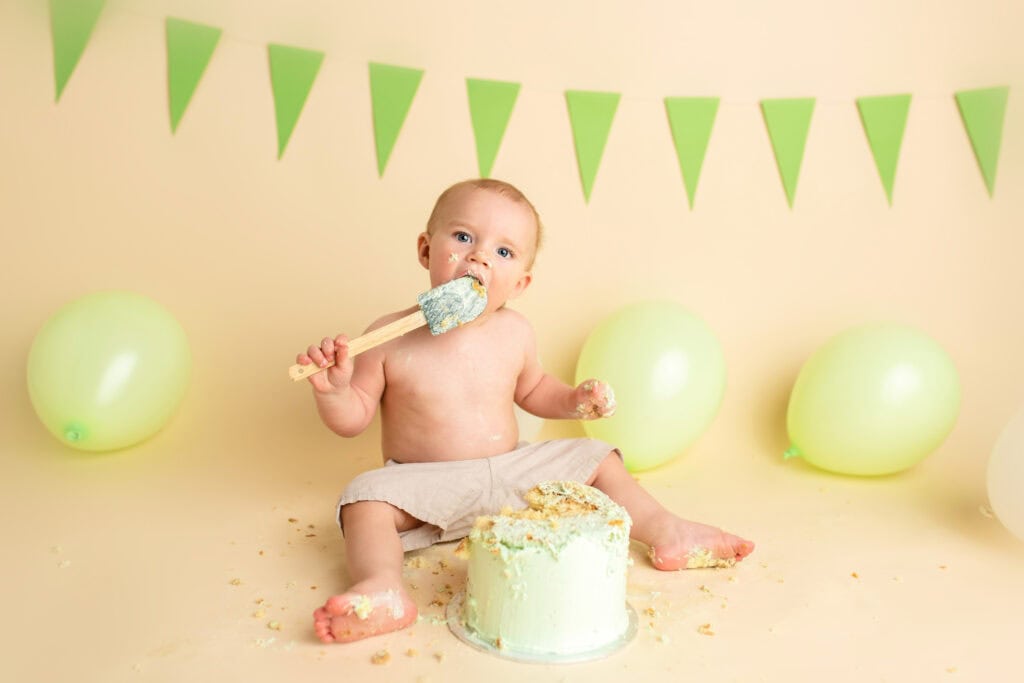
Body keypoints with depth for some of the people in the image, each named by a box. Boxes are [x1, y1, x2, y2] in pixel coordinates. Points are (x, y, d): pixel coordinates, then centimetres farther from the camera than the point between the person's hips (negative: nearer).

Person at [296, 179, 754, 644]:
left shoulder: (515, 333, -3)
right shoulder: (391, 337, -15)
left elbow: (531, 389, 17)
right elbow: (353, 418, -8)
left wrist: (573, 400, -1)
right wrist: (332, 389, -28)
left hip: (511, 472, 4)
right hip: (425, 485, -3)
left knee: (596, 458, 1)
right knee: (366, 498, -30)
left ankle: (668, 534, 4)